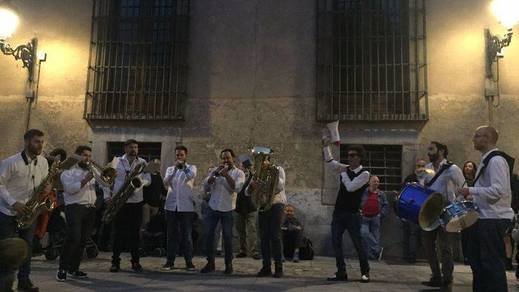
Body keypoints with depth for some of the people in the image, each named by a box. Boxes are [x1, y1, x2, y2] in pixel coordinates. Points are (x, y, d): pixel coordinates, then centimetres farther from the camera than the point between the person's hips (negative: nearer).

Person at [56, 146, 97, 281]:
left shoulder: (92, 171, 22)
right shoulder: (69, 171, 3)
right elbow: (70, 188, -12)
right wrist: (85, 180, -17)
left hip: (91, 209, 6)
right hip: (75, 207, -6)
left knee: (83, 240, 6)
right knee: (74, 238, -16)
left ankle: (74, 268, 16)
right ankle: (62, 269, -4)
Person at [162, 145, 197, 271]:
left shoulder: (192, 167, 7)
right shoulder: (170, 169, 14)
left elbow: (191, 175, -17)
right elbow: (166, 182, -6)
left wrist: (184, 165, -16)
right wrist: (175, 168, -13)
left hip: (186, 207, -2)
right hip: (171, 206, 2)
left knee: (187, 235, 1)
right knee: (171, 235, 7)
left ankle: (189, 261, 9)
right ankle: (170, 261, 14)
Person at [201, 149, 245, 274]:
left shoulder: (239, 173, 2)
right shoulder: (214, 170, 9)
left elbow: (237, 188, -15)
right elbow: (205, 187, -1)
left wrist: (226, 175, -19)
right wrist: (215, 174, -12)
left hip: (228, 209, -3)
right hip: (213, 208, 3)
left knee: (227, 237, 1)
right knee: (208, 235, 2)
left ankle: (229, 264, 14)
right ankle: (210, 263, 15)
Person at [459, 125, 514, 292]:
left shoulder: (496, 160, -16)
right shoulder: (487, 160, 16)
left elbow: (498, 191, -25)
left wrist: (471, 190, -19)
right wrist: (472, 197, 10)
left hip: (494, 219, -10)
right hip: (484, 217, 10)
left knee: (492, 263, -3)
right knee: (477, 260, 17)